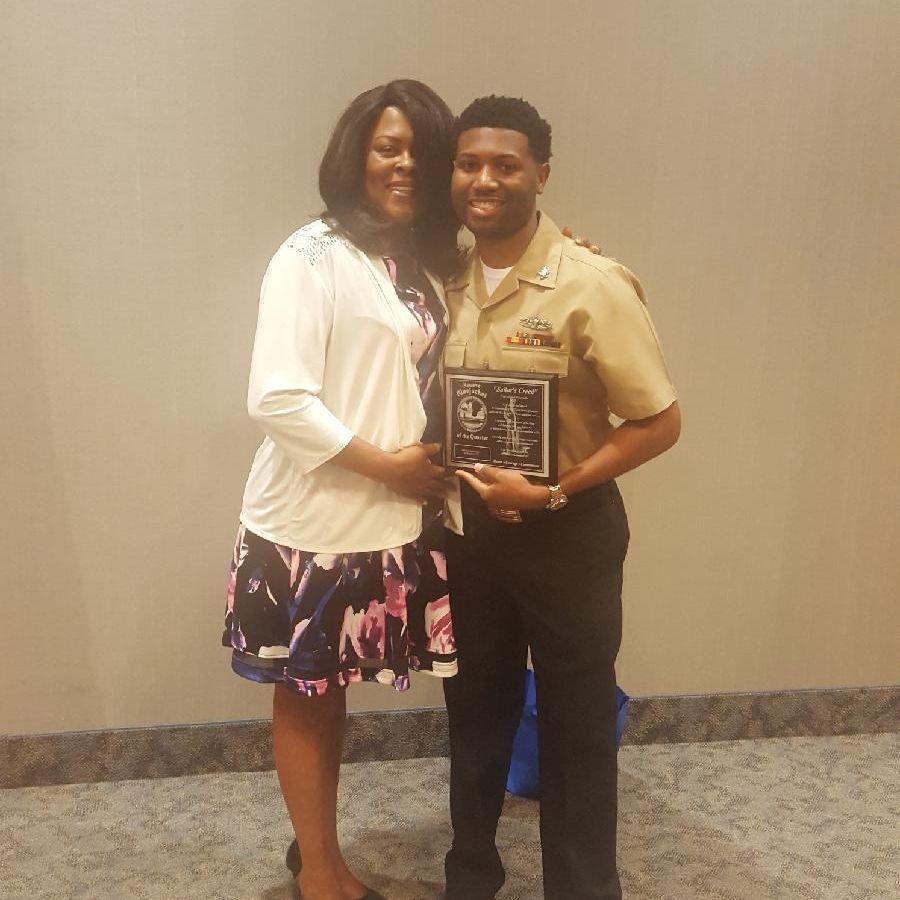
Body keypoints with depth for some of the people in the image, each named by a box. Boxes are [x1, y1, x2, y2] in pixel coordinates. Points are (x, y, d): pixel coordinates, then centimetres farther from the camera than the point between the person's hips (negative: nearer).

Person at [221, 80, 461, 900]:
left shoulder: (430, 265, 9)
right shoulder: (310, 257, -12)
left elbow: (435, 386, 11)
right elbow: (276, 399, -20)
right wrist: (382, 462, -16)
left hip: (391, 523, 6)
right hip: (310, 522, -6)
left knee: (335, 690, 19)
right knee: (305, 696, 11)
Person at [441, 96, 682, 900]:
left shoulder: (592, 284, -16)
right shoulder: (446, 279, 0)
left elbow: (659, 422, -15)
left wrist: (550, 493, -20)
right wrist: (451, 477, -6)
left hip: (567, 531, -5)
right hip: (468, 524, 5)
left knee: (576, 724, 11)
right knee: (476, 708, 19)